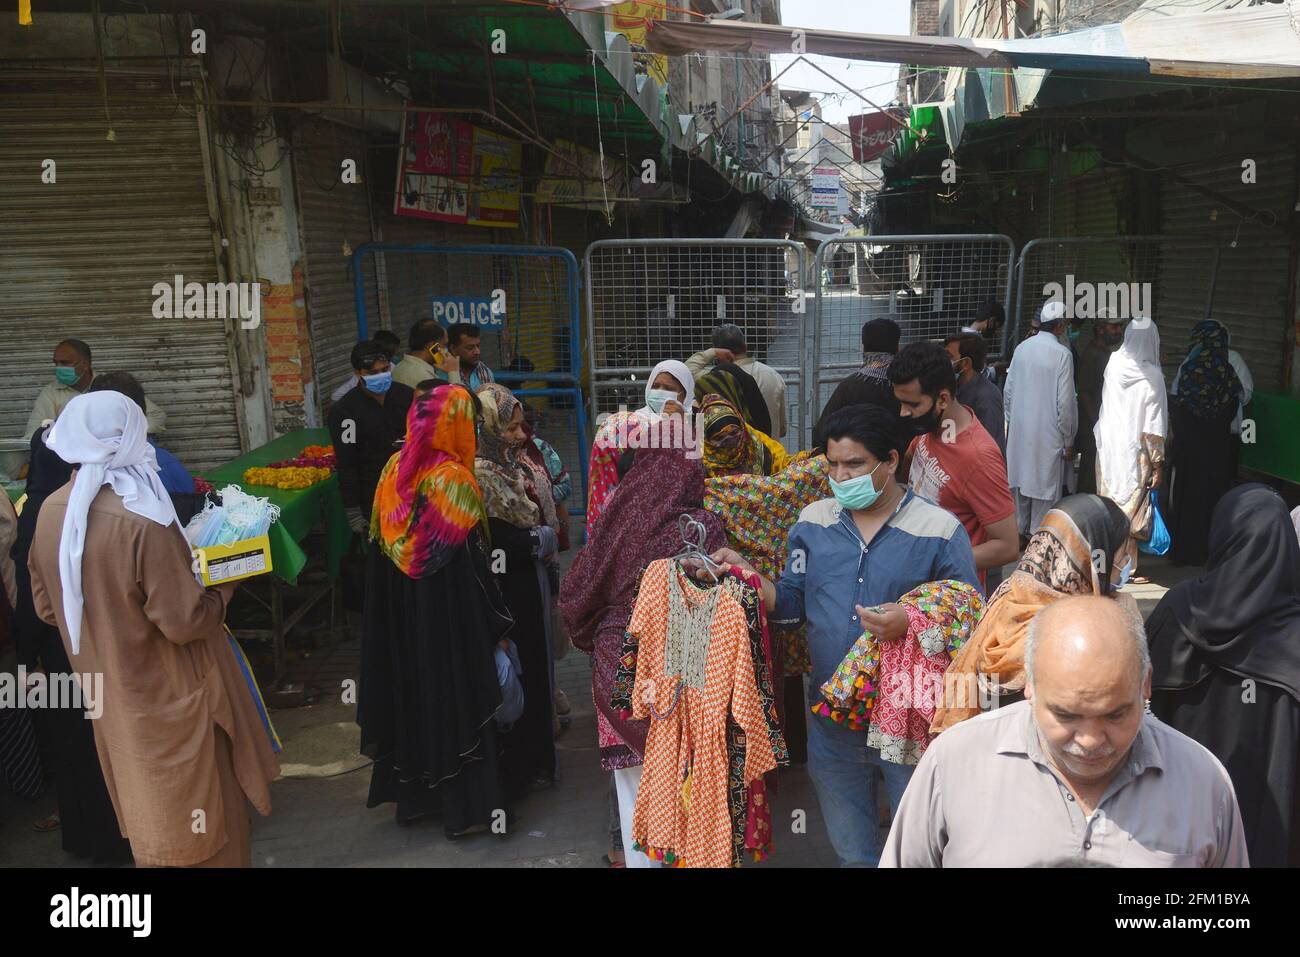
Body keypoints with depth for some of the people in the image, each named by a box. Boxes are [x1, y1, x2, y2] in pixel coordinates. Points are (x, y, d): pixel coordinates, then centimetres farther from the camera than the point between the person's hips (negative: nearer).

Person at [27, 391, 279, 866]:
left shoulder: (51, 511, -6)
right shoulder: (142, 522, -29)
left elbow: (46, 605, 7)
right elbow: (184, 622, -25)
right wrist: (224, 586, -8)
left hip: (112, 699, 7)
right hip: (169, 701, -7)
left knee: (146, 815, 25)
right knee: (197, 818, 13)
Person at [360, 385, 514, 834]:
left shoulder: (394, 470, 0)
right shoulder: (452, 479, -19)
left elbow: (380, 547, 7)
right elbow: (472, 562, -18)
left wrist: (394, 611, 17)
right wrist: (499, 624, -9)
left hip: (400, 616, 7)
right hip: (448, 615, -6)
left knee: (411, 691, 18)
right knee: (456, 698, 5)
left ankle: (412, 792, 31)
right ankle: (466, 804, 14)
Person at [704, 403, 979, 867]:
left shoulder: (940, 531, -9)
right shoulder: (813, 522, 3)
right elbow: (791, 604, 5)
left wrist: (912, 623, -26)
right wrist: (746, 575, -11)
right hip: (833, 722, 4)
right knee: (851, 851, 22)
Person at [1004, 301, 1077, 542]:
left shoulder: (1022, 348, 0)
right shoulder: (1062, 354, -14)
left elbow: (1008, 391, 5)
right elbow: (1065, 402, -13)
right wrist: (1069, 441, -4)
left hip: (1019, 431, 5)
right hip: (1048, 434, -5)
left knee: (1020, 480, 15)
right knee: (1045, 486, 5)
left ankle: (1020, 532, 27)